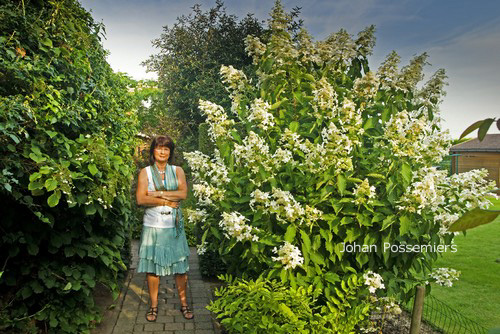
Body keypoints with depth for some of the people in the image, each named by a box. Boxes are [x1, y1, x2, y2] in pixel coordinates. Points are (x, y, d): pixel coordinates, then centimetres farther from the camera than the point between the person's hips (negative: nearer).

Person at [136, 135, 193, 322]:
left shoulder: (177, 171, 7)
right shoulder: (145, 172, 3)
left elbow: (183, 193, -9)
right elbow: (140, 199, -10)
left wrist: (158, 194, -12)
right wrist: (167, 201, -12)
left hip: (174, 225, 1)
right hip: (152, 225, -1)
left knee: (180, 265, 4)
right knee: (152, 266, 4)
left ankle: (184, 304, 18)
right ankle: (154, 305, 20)